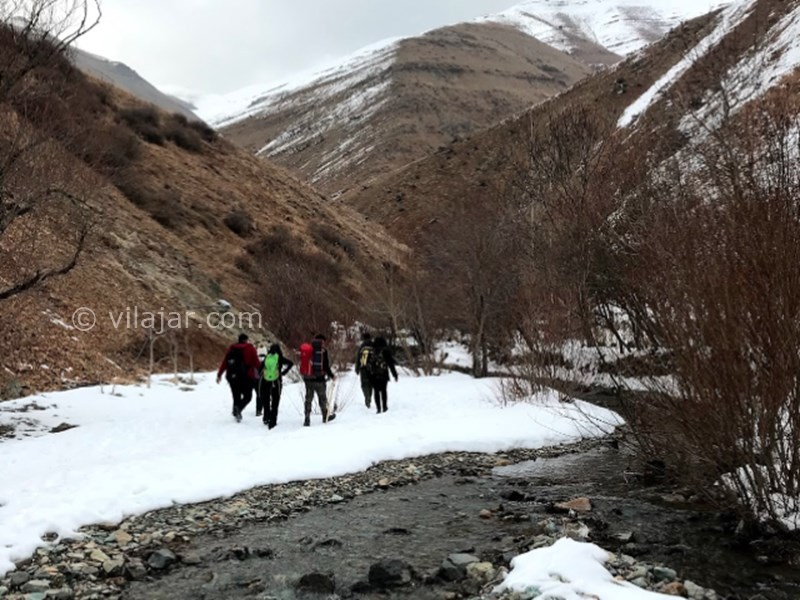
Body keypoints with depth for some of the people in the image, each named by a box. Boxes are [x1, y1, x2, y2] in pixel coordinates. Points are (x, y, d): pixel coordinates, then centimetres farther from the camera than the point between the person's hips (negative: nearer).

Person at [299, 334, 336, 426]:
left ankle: (307, 419, 6)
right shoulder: (322, 350, -10)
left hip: (307, 378, 4)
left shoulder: (306, 349, 6)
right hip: (319, 378, -4)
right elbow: (326, 366, -11)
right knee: (322, 398, 12)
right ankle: (325, 417, 27)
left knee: (308, 399, 11)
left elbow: (303, 363, 11)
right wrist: (331, 376, 2)